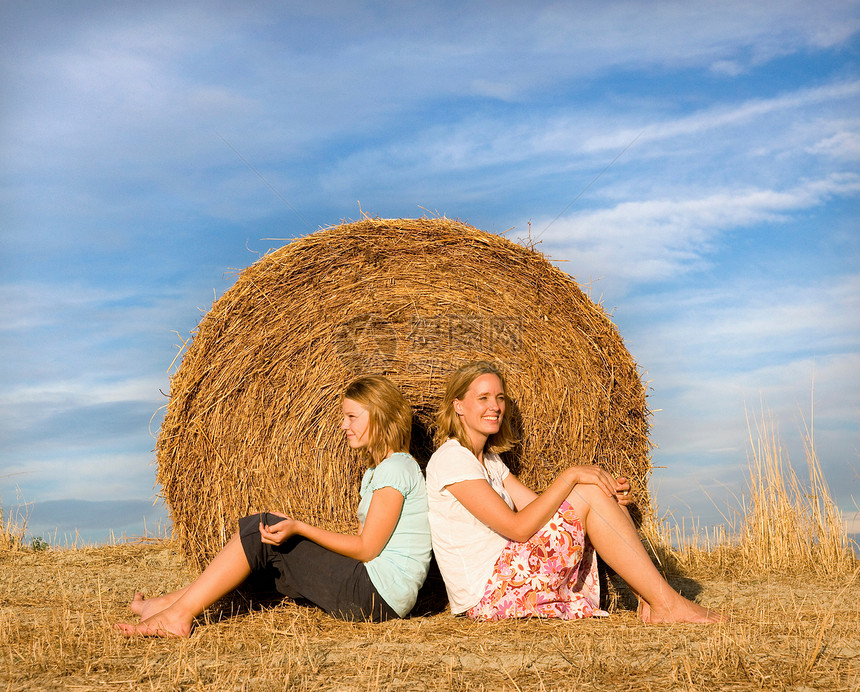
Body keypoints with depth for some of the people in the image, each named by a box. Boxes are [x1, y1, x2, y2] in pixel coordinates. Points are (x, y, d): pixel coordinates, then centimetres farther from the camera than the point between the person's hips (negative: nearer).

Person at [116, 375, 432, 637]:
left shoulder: (396, 468, -12)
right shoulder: (374, 473, 18)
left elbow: (367, 548, -16)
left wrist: (299, 528, -14)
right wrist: (291, 526, 8)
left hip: (378, 596, -9)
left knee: (260, 531, -9)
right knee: (267, 554, 9)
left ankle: (179, 613, -6)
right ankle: (170, 602, 11)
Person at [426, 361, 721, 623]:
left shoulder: (489, 460, 17)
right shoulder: (450, 459, -12)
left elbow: (540, 508, 10)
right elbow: (518, 527, -21)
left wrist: (609, 495, -3)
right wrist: (569, 476, -17)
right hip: (489, 596, -9)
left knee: (599, 488, 1)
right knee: (588, 494, -16)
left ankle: (648, 600, -4)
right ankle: (667, 604, -12)